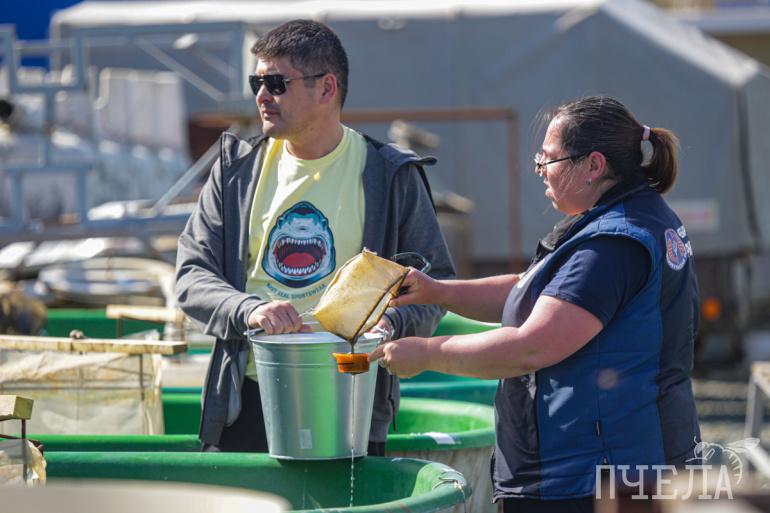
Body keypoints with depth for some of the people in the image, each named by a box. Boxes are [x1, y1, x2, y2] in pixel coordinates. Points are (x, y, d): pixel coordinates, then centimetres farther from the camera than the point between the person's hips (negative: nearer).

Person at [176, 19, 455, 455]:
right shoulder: (237, 169, 10)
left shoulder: (391, 177, 3)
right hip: (246, 401, 2)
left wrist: (390, 323, -15)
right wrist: (248, 309, -15)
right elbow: (193, 275, 5)